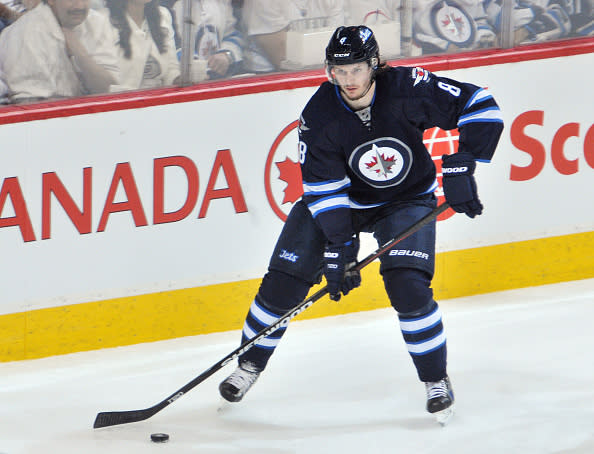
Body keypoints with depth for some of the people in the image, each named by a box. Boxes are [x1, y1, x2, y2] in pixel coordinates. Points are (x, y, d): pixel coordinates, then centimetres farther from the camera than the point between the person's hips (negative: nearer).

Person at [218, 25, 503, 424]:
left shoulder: (408, 88, -27)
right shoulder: (319, 117, -23)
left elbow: (480, 107, -21)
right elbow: (324, 189, -21)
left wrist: (460, 167, -27)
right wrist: (338, 249, -27)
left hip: (406, 199, -2)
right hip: (339, 197, 2)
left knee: (408, 286, -22)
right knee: (285, 280, -4)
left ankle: (437, 379, -2)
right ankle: (250, 364, 19)